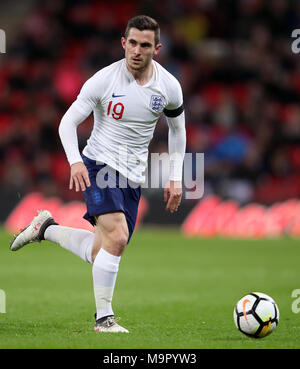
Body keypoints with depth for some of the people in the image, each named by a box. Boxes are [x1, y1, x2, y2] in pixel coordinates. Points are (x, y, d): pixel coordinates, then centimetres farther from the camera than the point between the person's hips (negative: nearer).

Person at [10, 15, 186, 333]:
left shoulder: (169, 87, -2)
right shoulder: (104, 80, -13)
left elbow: (177, 129, 15)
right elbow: (68, 122, -8)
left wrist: (175, 178, 9)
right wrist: (75, 161, -26)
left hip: (133, 177, 5)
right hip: (99, 164, -5)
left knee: (100, 253, 4)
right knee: (117, 236, -25)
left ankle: (46, 228, 31)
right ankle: (103, 317, -13)